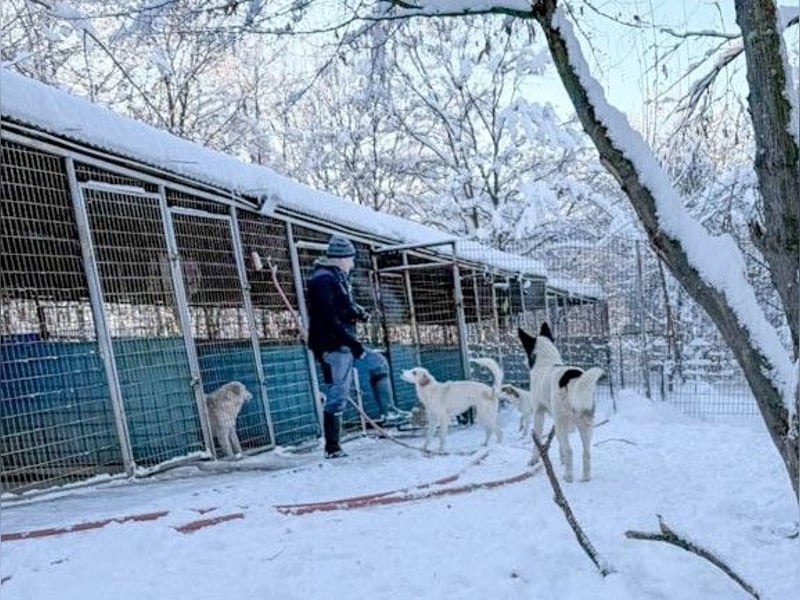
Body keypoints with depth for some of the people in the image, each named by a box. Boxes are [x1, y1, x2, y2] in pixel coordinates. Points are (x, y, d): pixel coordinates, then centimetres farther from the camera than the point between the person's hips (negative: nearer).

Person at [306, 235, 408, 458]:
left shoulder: (336, 278, 15)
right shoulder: (323, 279, -16)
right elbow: (329, 319, -24)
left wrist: (359, 312, 1)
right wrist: (353, 343, -22)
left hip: (343, 345, 10)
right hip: (332, 347, -10)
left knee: (378, 363, 19)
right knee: (337, 396, -5)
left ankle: (388, 411, 22)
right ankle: (332, 448, 5)